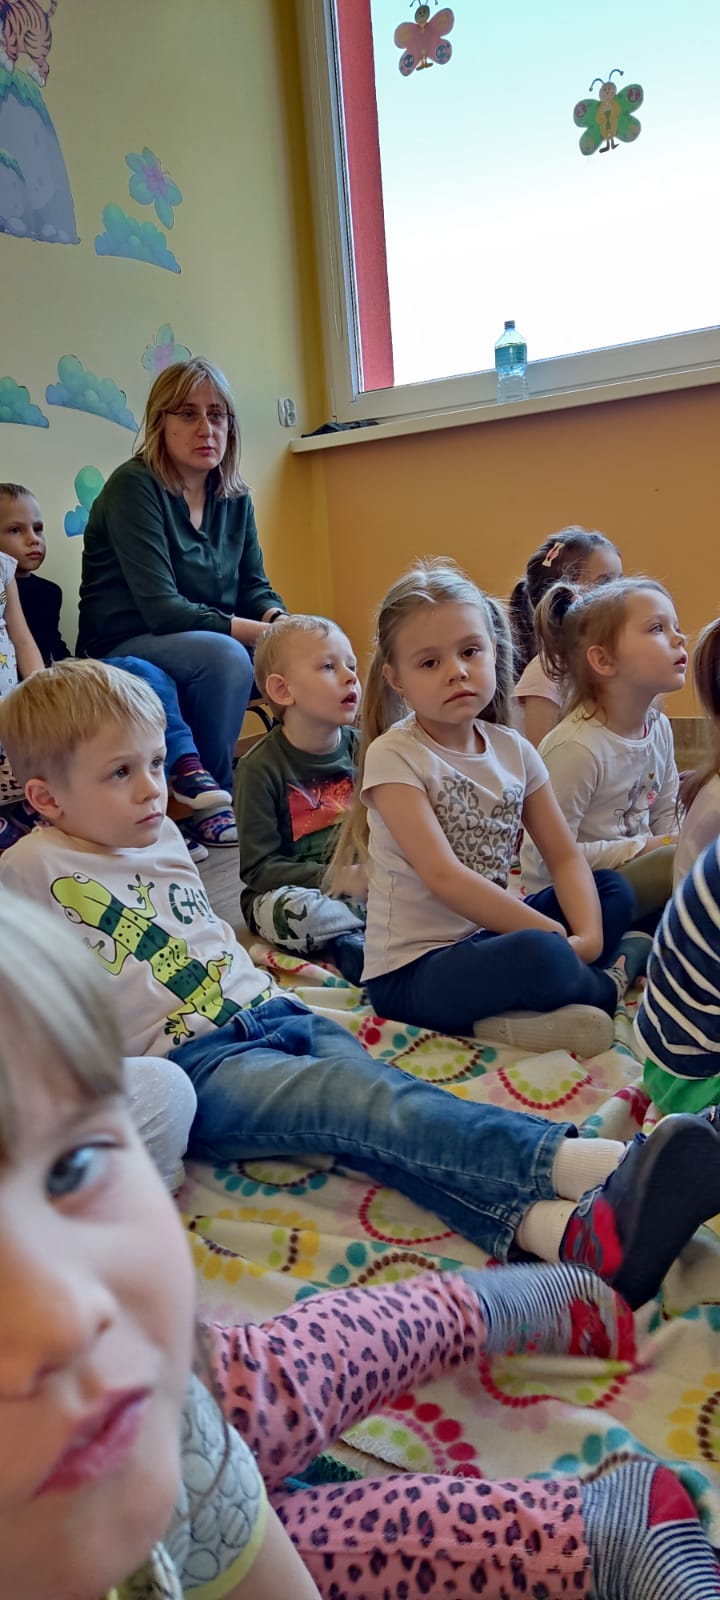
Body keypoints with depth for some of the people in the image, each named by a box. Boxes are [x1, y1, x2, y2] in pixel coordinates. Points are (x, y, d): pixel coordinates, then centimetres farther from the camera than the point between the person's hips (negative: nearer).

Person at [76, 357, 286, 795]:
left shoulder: (235, 498, 6)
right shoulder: (134, 487, -16)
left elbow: (254, 587, 7)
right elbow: (162, 608, -23)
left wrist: (281, 622, -17)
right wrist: (259, 631, -26)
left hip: (207, 643, 7)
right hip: (124, 649, -6)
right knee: (226, 655, -33)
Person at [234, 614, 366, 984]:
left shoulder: (359, 748, 2)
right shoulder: (260, 767, -12)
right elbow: (258, 867, -12)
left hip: (359, 881, 4)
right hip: (288, 889, -3)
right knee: (293, 912, -37)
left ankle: (343, 947, -16)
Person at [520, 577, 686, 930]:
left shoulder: (659, 727, 2)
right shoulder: (576, 748, -24)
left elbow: (664, 817, 12)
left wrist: (675, 842, -9)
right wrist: (644, 847, -17)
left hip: (632, 870, 8)